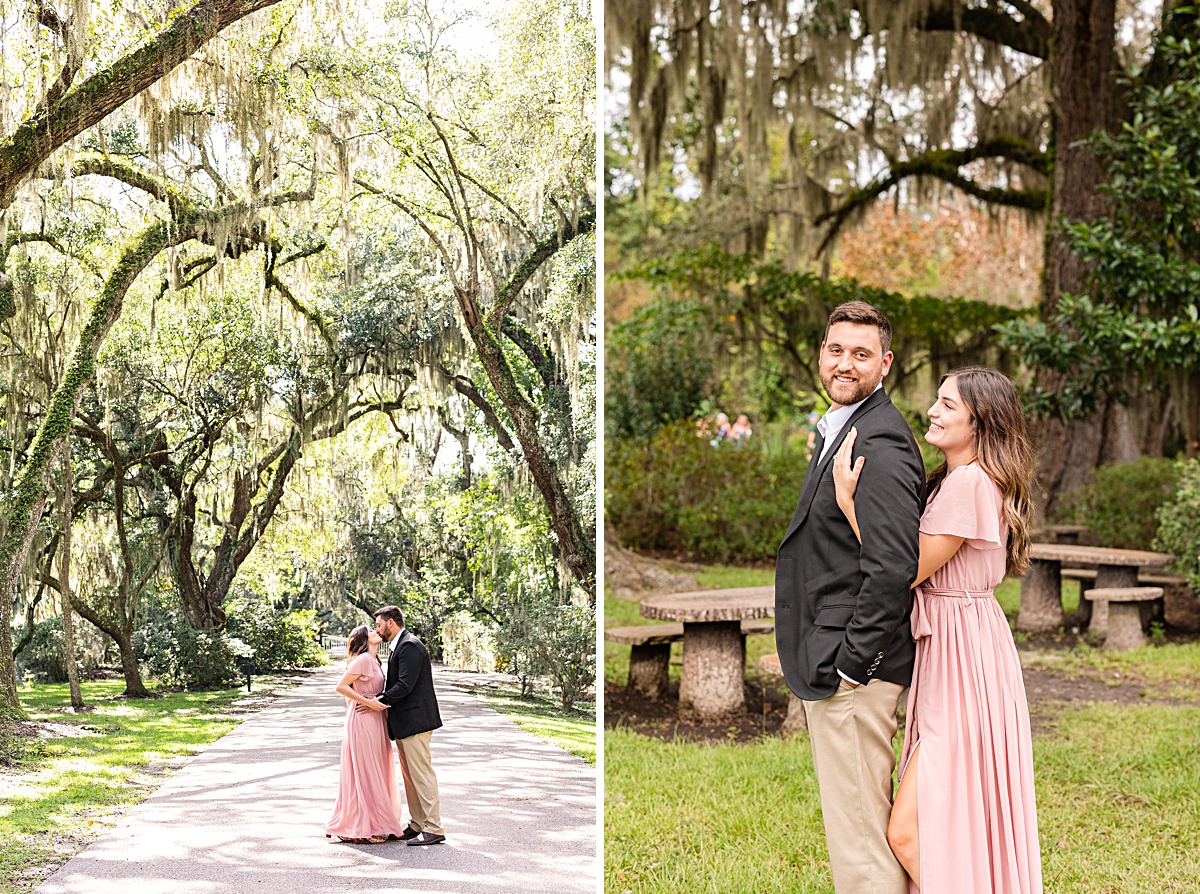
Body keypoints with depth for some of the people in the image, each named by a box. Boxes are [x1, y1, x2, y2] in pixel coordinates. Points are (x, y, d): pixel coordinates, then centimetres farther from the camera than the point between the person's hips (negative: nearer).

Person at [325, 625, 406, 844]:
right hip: (363, 721, -9)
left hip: (374, 721, 9)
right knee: (365, 773, -5)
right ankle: (361, 829, -1)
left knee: (375, 774, 12)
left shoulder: (373, 661, 16)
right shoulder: (363, 659, -13)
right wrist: (368, 702, -18)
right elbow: (341, 686, -18)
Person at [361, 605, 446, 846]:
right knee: (410, 776, 13)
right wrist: (380, 700, 5)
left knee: (421, 774, -10)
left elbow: (405, 685, -21)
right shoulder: (400, 646, 19)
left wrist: (380, 701, -17)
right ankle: (417, 825, 19)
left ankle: (434, 828, -9)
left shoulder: (409, 646, -14)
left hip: (414, 720, -11)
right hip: (404, 722, 11)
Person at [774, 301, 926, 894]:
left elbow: (893, 568, -26)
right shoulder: (839, 431, 16)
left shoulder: (879, 448, -19)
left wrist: (852, 665, -21)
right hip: (834, 666, 11)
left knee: (859, 836, -4)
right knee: (853, 825, 19)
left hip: (851, 671, -11)